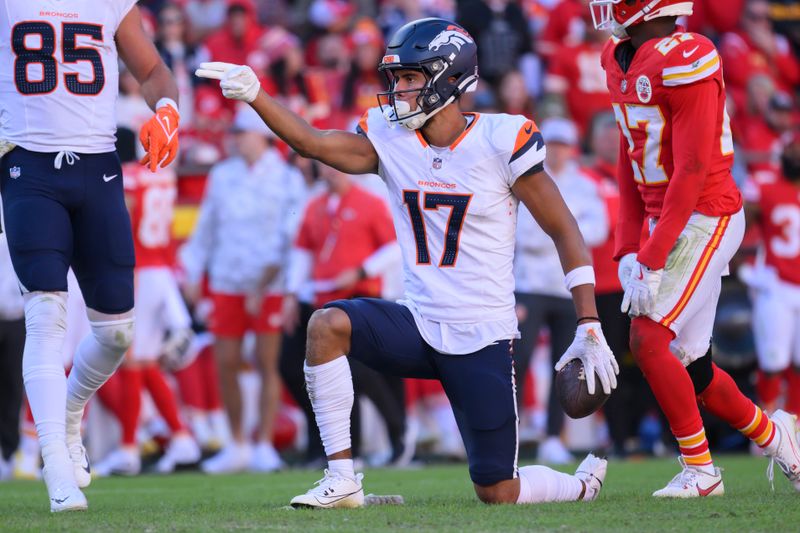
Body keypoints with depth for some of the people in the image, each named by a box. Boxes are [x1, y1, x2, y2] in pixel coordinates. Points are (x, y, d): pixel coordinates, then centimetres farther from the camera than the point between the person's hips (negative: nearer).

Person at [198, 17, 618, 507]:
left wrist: (590, 328, -10)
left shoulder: (501, 141, -12)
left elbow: (565, 232, -7)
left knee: (498, 494, -3)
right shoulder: (390, 138, 1)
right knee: (327, 325, -25)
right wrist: (254, 94, -25)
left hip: (482, 338, -4)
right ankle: (342, 481, -18)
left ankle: (584, 485, 32)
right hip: (418, 324, 4)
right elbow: (312, 142, -9)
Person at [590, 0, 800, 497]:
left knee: (648, 338, -15)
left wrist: (652, 260, -21)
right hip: (666, 222, 9)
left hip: (705, 218, -9)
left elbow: (691, 172, -21)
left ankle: (700, 469, -3)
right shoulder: (621, 60, 8)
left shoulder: (685, 61, -20)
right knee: (688, 366, 10)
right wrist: (628, 249, 7)